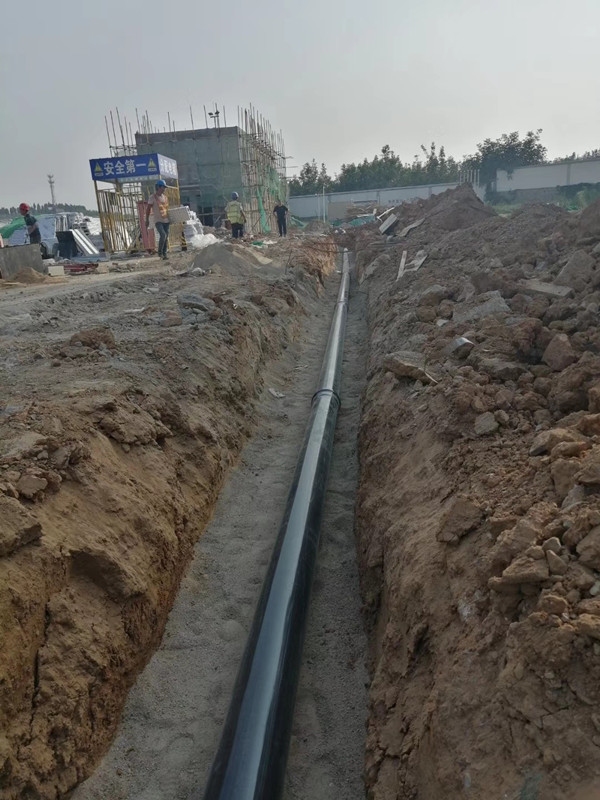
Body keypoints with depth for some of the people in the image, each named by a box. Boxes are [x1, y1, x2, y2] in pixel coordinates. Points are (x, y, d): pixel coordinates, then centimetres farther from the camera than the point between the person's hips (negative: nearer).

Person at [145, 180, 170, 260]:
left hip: (166, 220, 6)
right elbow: (148, 209, -4)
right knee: (163, 235, -23)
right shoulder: (152, 197, -5)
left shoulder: (165, 197, 13)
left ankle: (164, 253, 13)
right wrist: (147, 219, -7)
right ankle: (160, 252, -7)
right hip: (158, 221, -6)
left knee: (166, 237, 4)